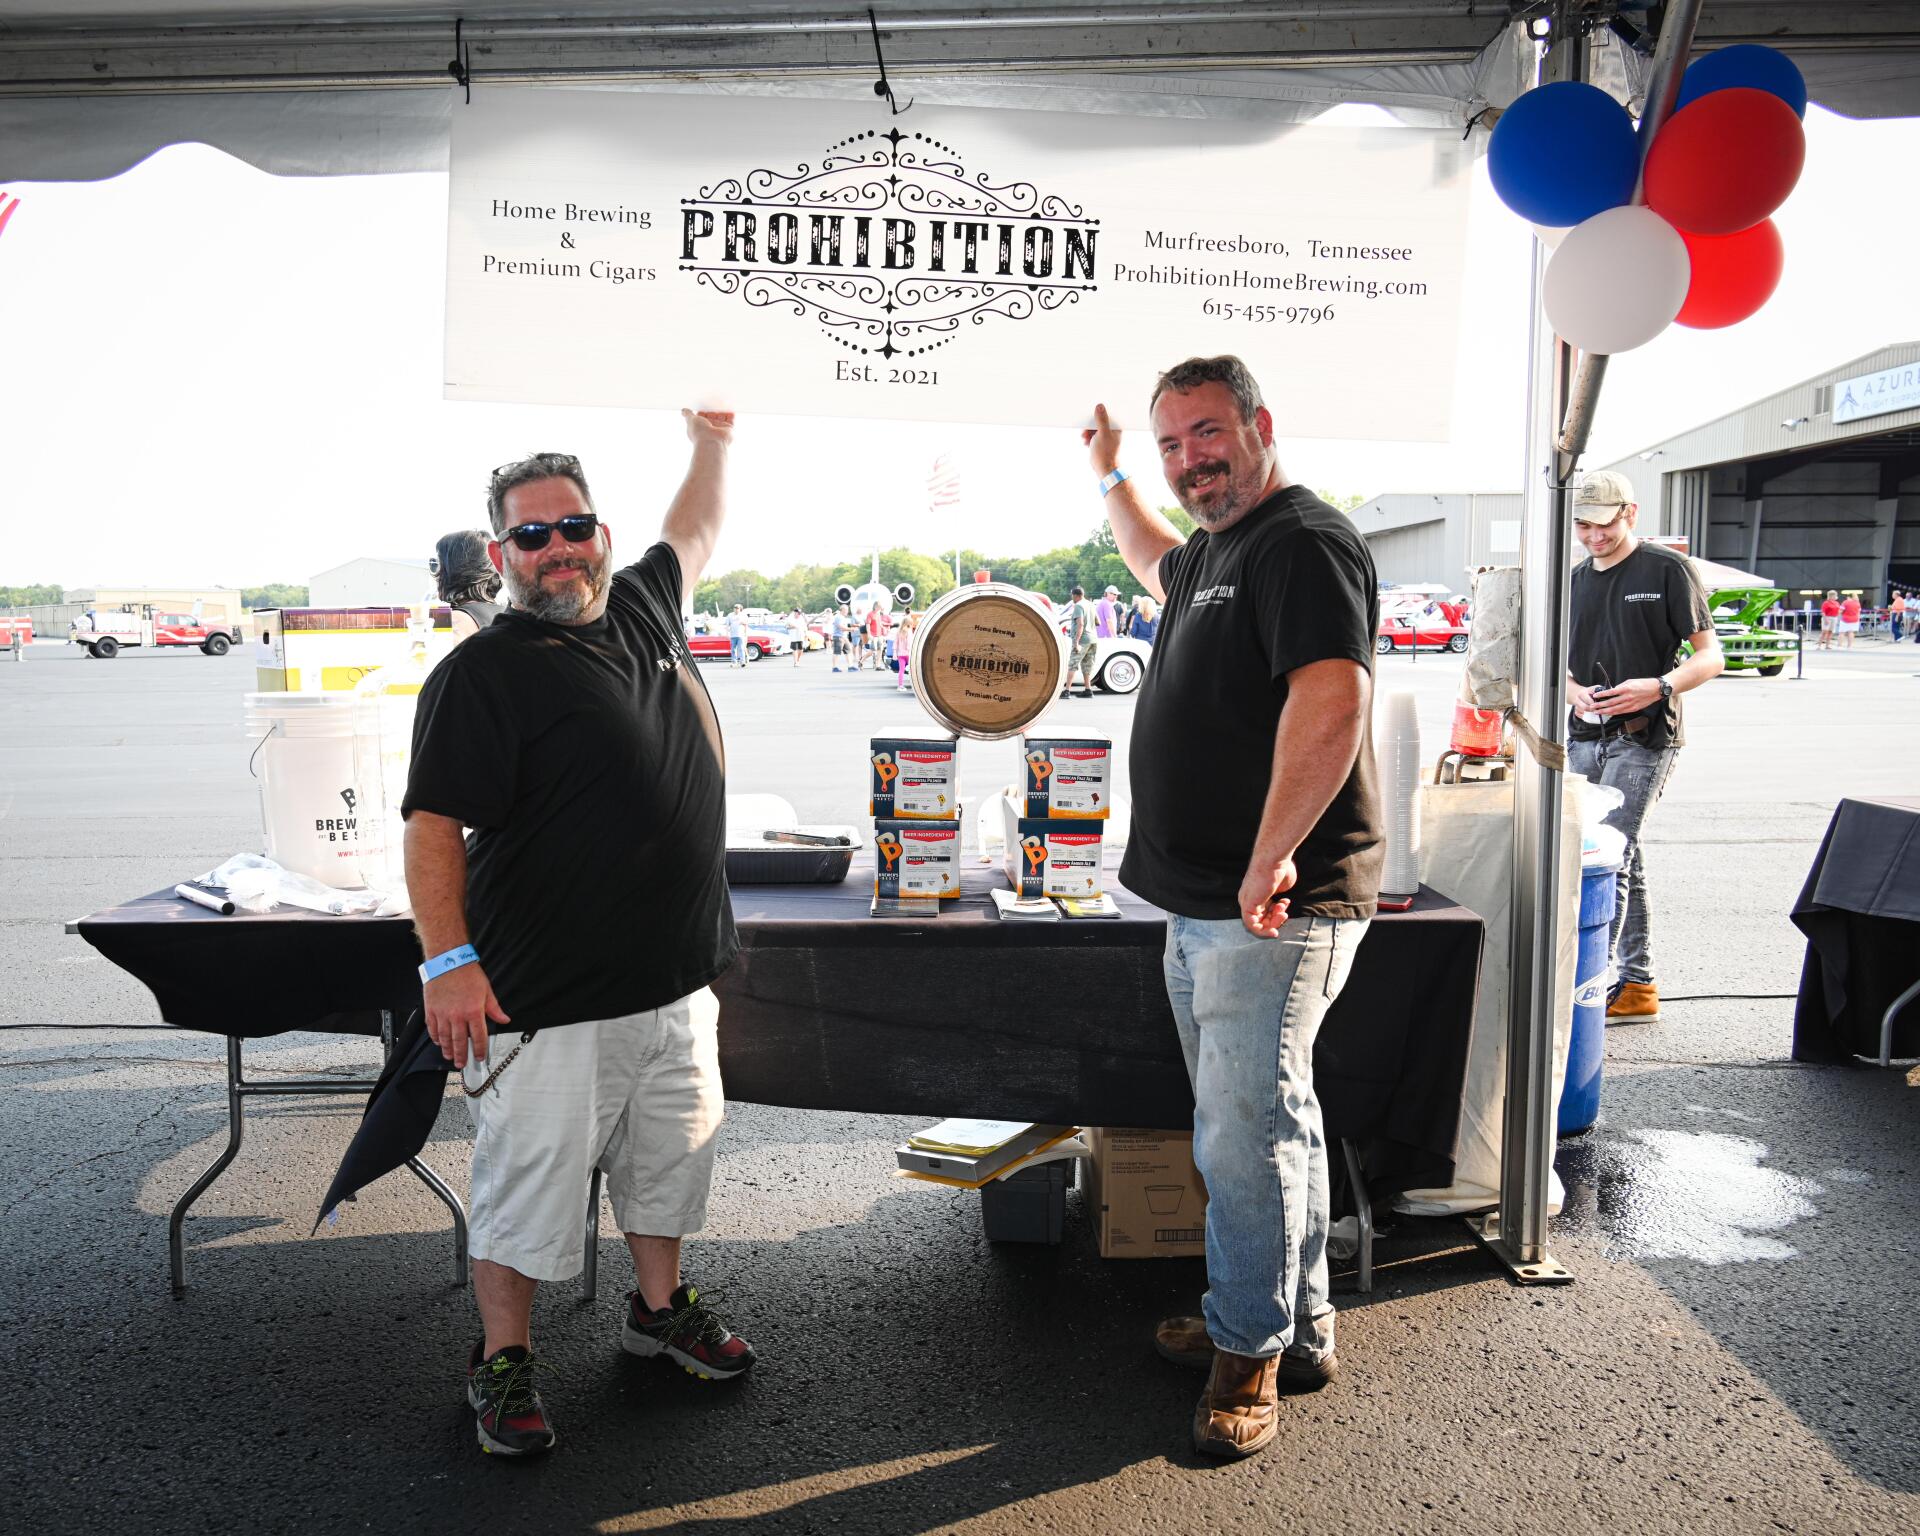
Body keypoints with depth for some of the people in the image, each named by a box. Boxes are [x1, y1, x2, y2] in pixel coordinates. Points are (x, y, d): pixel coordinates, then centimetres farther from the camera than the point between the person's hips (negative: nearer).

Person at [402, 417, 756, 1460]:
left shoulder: (640, 610, 8)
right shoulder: (481, 672, -12)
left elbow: (694, 533, 29)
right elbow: (431, 824, -16)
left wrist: (713, 436, 33)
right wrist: (449, 959, -21)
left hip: (677, 981, 7)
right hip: (548, 1002, -7)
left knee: (671, 1159, 20)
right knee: (527, 1185, 6)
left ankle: (660, 1307, 41)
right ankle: (503, 1362, 26)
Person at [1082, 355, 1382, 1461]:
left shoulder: (1305, 542, -14)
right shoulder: (1217, 550, 18)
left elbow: (1332, 702, -29)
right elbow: (1159, 567, 44)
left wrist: (1270, 862, -28)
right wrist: (1110, 475, 47)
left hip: (1273, 906, -10)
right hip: (1204, 905, 10)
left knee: (1247, 1133, -3)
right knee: (1261, 1119, 17)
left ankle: (1251, 1353, 14)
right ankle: (1298, 1329, 31)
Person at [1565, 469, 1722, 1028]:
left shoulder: (1668, 569, -3)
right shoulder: (1576, 579, 14)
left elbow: (1710, 656, -5)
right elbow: (1558, 661, 18)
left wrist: (1657, 687, -23)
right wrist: (1574, 691, -5)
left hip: (1643, 736, -6)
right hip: (1584, 737, 6)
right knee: (1623, 862, 11)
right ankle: (1636, 985, 18)